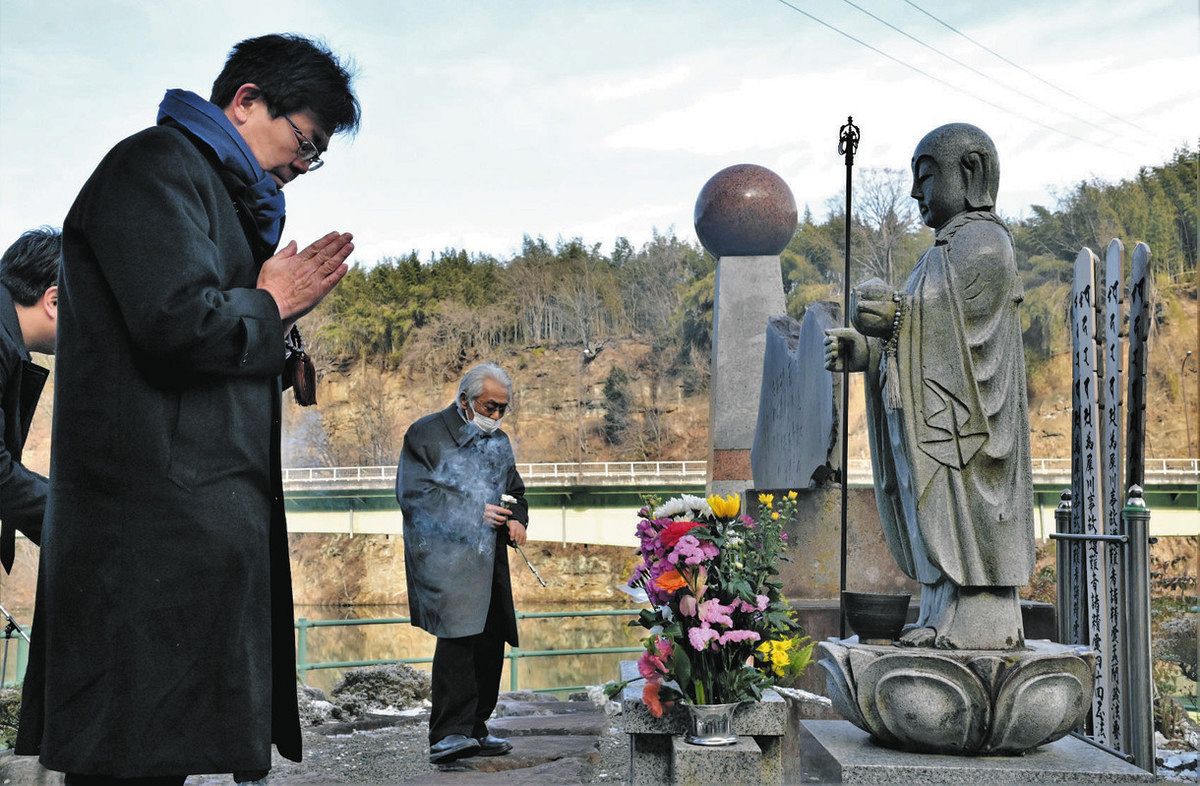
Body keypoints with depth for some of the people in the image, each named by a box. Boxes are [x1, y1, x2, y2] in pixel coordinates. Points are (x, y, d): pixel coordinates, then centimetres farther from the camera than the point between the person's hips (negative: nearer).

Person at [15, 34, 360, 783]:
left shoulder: (220, 190, 25)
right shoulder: (156, 165, -6)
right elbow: (181, 321, -21)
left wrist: (287, 294, 10)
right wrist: (271, 305, -4)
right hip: (159, 529, -10)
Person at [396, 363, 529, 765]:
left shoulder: (498, 441, 17)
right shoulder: (426, 434, -3)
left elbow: (514, 491, 27)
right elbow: (414, 492, -13)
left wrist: (516, 519, 2)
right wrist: (476, 513, -16)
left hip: (488, 560, 7)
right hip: (445, 557, -7)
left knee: (490, 641, 6)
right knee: (458, 636, -20)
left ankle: (473, 730, 16)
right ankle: (448, 734, -20)